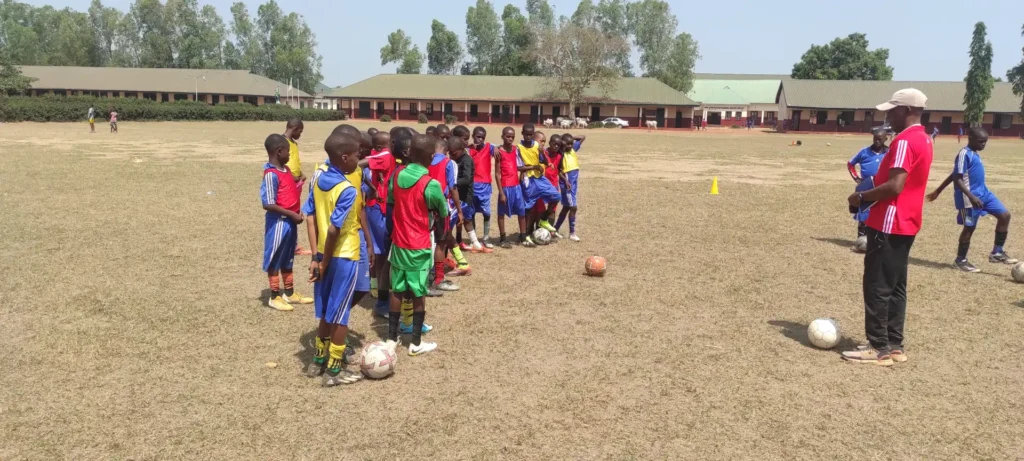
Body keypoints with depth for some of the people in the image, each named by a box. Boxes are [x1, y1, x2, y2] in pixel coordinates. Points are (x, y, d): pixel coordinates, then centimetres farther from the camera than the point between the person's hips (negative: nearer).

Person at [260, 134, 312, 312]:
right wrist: (292, 214, -19)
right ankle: (275, 297, 14)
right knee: (275, 260, 4)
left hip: (290, 221, 9)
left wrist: (297, 213, 6)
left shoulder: (286, 169, 8)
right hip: (278, 222, -9)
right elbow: (268, 204, -23)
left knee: (288, 259, 18)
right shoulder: (271, 174, -19)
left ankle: (289, 293, 30)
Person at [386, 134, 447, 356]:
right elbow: (444, 214, -4)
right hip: (420, 246, -5)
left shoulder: (396, 176, -2)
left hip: (398, 243, 5)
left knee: (397, 290, 14)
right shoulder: (431, 184, -18)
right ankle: (416, 343, 14)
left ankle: (391, 339, 20)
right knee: (419, 294, 6)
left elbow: (390, 205, 9)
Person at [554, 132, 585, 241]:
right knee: (573, 207, -10)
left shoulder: (573, 149, 7)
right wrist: (565, 180, -20)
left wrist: (572, 138, 3)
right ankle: (572, 233, 1)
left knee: (566, 207, 13)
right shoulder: (561, 154, -11)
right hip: (567, 183, -7)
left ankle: (555, 229, 24)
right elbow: (558, 170, -11)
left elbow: (583, 137, 13)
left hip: (575, 182, 7)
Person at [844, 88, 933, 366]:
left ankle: (879, 348, 1)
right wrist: (872, 191, 14)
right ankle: (894, 345, 18)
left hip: (889, 225, -10)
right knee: (895, 286, 13)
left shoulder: (905, 141, -18)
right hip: (906, 224, 10)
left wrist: (862, 196, -12)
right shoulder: (923, 139, 14)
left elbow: (895, 186, -25)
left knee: (877, 286, -4)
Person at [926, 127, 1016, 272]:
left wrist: (938, 191, 24)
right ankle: (961, 260, 16)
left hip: (983, 193, 9)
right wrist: (971, 196, -30)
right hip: (970, 197, -9)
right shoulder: (965, 154, -16)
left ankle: (997, 253, 11)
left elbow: (953, 175, 19)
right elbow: (957, 178, -22)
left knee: (1004, 215, 4)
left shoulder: (976, 153, 13)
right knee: (970, 227, 0)